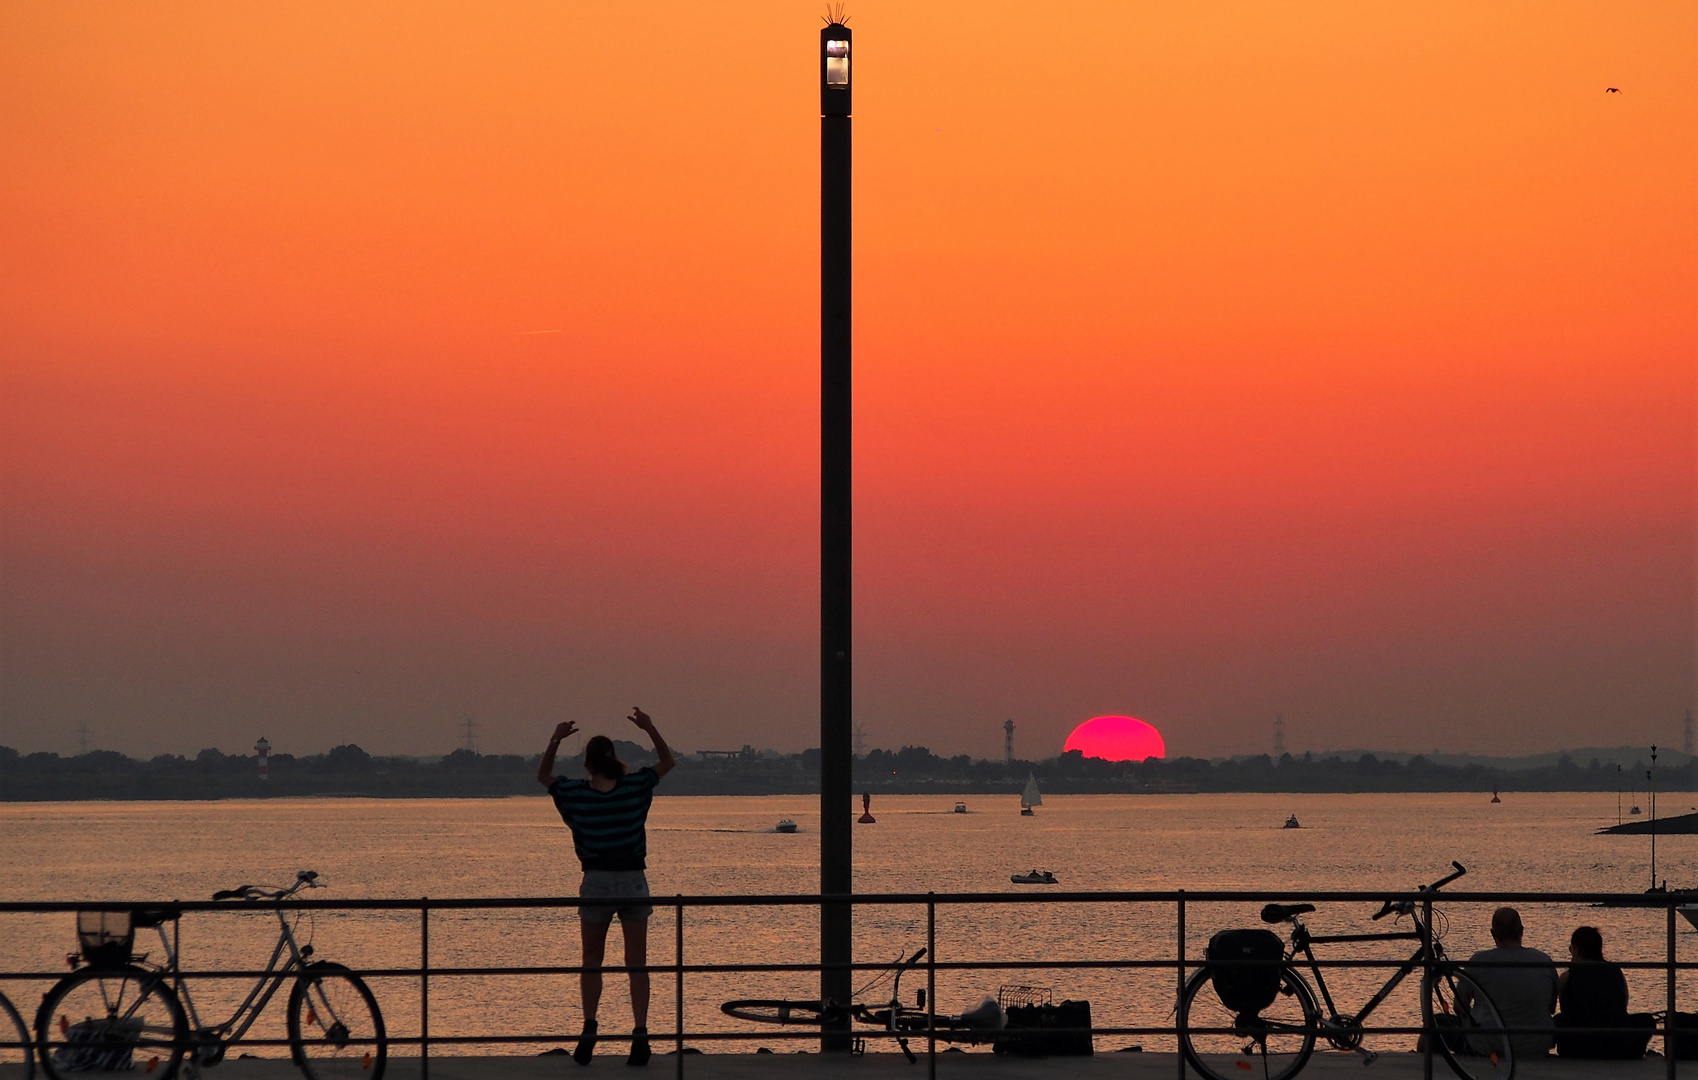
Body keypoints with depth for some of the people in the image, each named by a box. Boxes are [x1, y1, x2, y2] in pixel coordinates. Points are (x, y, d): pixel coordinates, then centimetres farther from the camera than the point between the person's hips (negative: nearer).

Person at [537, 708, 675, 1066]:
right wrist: (650, 729, 5)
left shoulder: (575, 794, -5)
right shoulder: (635, 787, -4)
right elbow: (667, 762, 13)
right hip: (634, 881, 0)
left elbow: (542, 775, 15)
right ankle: (640, 1033, -5)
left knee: (591, 964, 12)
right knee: (637, 965, 4)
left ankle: (589, 1030, -1)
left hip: (596, 882, 0)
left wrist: (555, 741, 4)